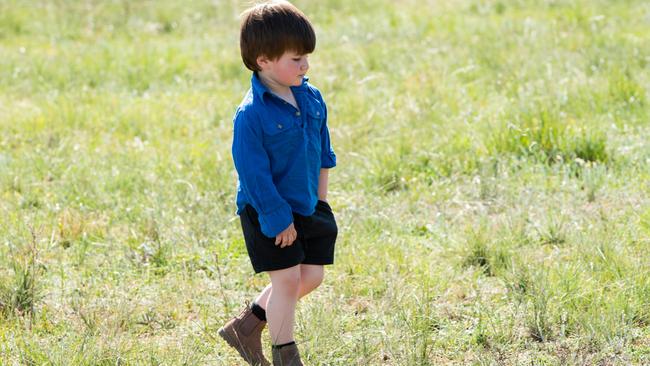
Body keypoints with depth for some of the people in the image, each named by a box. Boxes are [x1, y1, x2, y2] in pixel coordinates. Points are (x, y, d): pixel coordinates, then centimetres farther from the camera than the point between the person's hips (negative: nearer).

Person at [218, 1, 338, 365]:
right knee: (287, 279, -4)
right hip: (268, 212, -7)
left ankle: (246, 326, 26)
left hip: (307, 208, 8)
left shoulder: (311, 97, 0)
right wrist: (278, 219, -18)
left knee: (311, 276, 9)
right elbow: (254, 174, -21)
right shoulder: (252, 114, -23)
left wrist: (321, 198, 14)